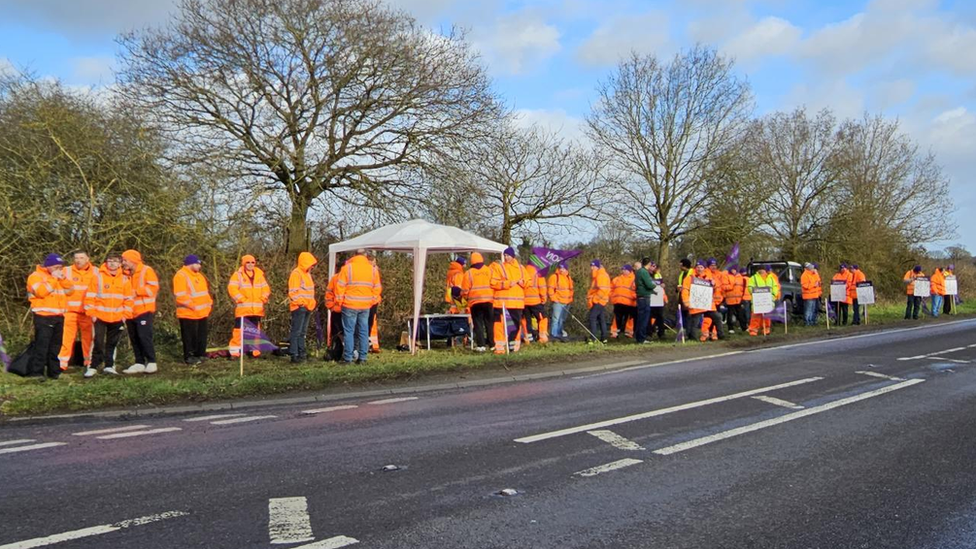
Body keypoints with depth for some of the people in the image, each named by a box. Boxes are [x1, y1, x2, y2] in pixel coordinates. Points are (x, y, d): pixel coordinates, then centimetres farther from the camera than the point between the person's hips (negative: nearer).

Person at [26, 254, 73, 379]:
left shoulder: (60, 277, 19)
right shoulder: (36, 276, -4)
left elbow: (71, 289, 9)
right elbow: (41, 292, -20)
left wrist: (63, 278, -4)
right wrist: (53, 279, -15)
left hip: (59, 316, 7)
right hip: (43, 316, -7)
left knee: (56, 345, 11)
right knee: (42, 345, -11)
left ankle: (54, 371, 18)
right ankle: (36, 372, -8)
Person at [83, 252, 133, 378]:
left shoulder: (125, 279, 4)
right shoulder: (98, 277, -4)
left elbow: (129, 299, 8)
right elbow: (90, 296, -4)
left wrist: (126, 315, 2)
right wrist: (92, 313, -8)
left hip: (117, 318, 3)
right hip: (100, 316, -3)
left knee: (112, 343, 10)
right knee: (97, 342, -3)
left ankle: (109, 366, 19)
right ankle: (93, 367, 5)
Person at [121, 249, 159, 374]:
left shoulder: (146, 271, -6)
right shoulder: (127, 274, 15)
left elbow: (153, 288, -14)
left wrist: (136, 291, -15)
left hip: (144, 310, -7)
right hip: (130, 311, 7)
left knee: (144, 336, -11)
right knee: (134, 338, 7)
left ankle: (151, 363, -3)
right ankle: (139, 363, 13)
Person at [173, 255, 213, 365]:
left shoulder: (198, 275, 17)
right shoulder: (181, 275, -13)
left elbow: (205, 290, 23)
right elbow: (180, 295, -21)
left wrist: (209, 303, 12)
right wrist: (192, 306, -22)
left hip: (202, 312, 9)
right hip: (188, 313, -9)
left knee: (202, 335, 14)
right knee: (190, 336, -3)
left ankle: (200, 354, 23)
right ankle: (189, 357, 5)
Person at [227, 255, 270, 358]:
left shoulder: (259, 274, 12)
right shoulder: (238, 274, -1)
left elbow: (266, 288, 13)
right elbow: (232, 288, -10)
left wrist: (263, 299, -2)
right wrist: (241, 299, -15)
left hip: (257, 309, 4)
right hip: (243, 308, -4)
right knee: (239, 329, -7)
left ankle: (255, 350, 19)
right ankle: (234, 350, -3)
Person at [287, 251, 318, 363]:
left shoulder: (307, 273, 19)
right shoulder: (296, 273, -11)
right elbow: (293, 293, -16)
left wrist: (311, 303, 13)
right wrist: (302, 303, -20)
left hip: (307, 307, 9)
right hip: (299, 307, -9)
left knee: (302, 332, 14)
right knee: (296, 331, -8)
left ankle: (301, 352, 20)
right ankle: (294, 355, -8)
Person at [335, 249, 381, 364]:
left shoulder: (347, 267, -5)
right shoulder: (373, 269, 6)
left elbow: (340, 286, -6)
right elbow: (376, 288, 8)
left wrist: (339, 301, 5)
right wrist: (372, 301, 17)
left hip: (350, 305, -3)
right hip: (365, 306, 3)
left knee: (349, 331, 3)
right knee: (363, 332, 8)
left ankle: (348, 358, 3)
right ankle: (362, 358, 9)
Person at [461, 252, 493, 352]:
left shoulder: (468, 273, 0)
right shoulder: (489, 271, 5)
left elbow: (465, 290, 0)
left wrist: (466, 298, 18)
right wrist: (493, 296, 16)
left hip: (475, 302, -2)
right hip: (489, 300, 2)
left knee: (478, 323, 2)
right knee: (489, 322, 12)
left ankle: (481, 345, -6)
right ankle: (492, 344, 14)